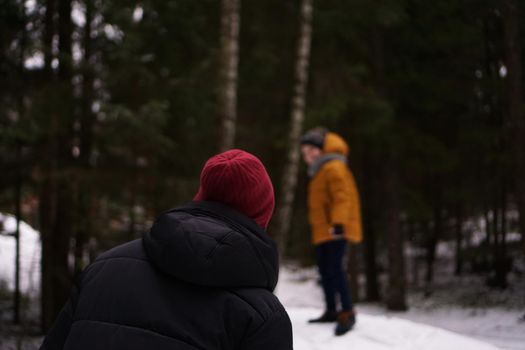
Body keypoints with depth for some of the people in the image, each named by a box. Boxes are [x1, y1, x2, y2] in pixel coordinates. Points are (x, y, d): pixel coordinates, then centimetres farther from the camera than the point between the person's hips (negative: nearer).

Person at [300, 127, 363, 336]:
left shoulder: (334, 168, -12)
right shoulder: (319, 172, 20)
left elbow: (342, 197, -22)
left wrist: (338, 223, -33)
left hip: (334, 230, -11)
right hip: (323, 231, 11)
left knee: (334, 269, -16)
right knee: (325, 271, 14)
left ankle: (347, 313, -13)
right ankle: (331, 311, 23)